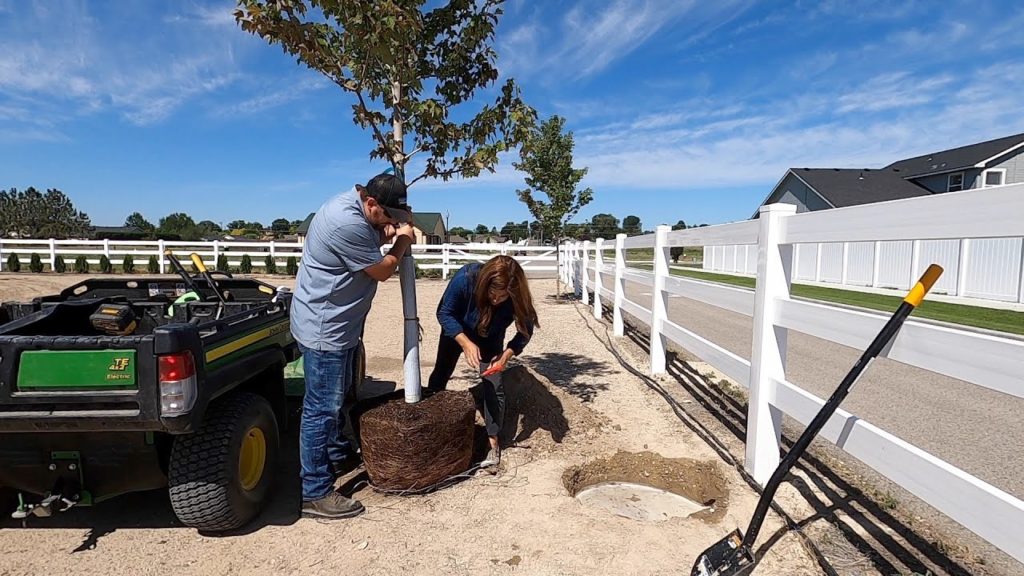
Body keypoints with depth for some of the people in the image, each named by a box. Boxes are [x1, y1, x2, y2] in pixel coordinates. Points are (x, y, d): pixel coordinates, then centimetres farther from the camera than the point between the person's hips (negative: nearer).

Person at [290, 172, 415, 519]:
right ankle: (315, 494, 5)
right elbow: (382, 271, -18)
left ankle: (336, 452, 45)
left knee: (336, 396, 25)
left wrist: (389, 233, 1)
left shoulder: (355, 206, 3)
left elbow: (370, 240, 21)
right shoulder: (347, 224, -29)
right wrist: (403, 241, -2)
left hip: (340, 322, 11)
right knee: (321, 407, -4)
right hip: (324, 328, -11)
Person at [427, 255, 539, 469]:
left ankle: (493, 442, 8)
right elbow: (444, 313, -27)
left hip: (490, 340, 0)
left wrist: (506, 355, -36)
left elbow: (525, 331, -20)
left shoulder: (517, 297, -36)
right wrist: (465, 343, -39)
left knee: (493, 386, -9)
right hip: (456, 331, 1)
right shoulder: (466, 277, -41)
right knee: (440, 376, 14)